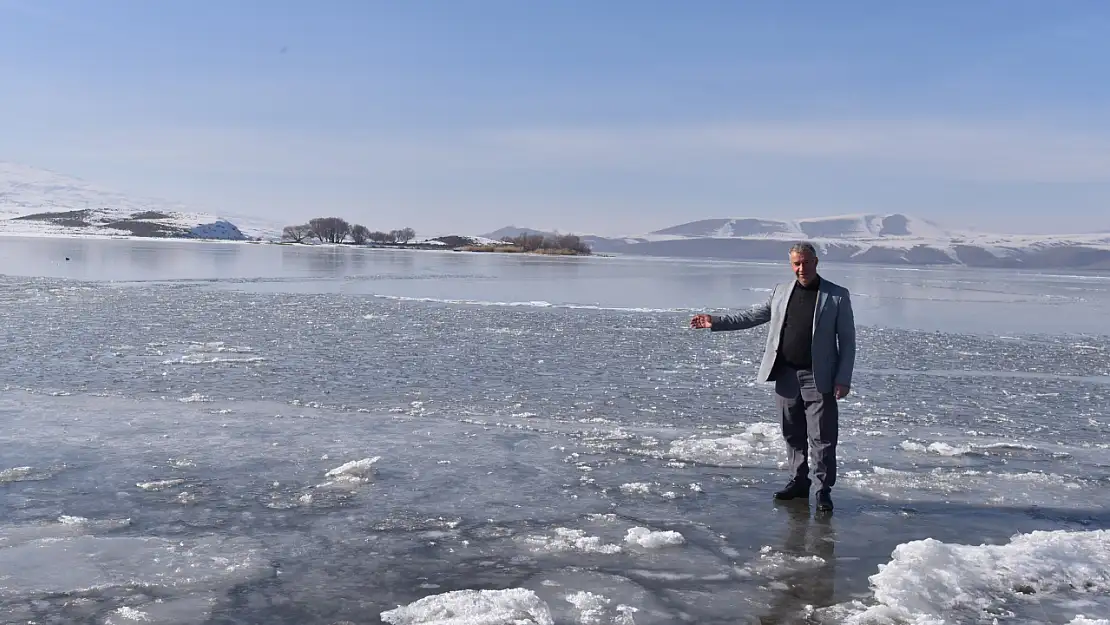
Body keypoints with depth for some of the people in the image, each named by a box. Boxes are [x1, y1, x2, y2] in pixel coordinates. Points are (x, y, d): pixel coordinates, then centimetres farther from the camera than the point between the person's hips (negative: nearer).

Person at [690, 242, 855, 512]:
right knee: (793, 435, 13)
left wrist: (843, 379, -10)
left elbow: (847, 340, -3)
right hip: (786, 376, 4)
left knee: (822, 438, -1)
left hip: (818, 378, -4)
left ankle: (824, 490, 9)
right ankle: (799, 482, 26)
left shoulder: (837, 295, -3)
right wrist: (715, 321, 4)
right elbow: (751, 316, 14)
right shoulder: (781, 292, 9)